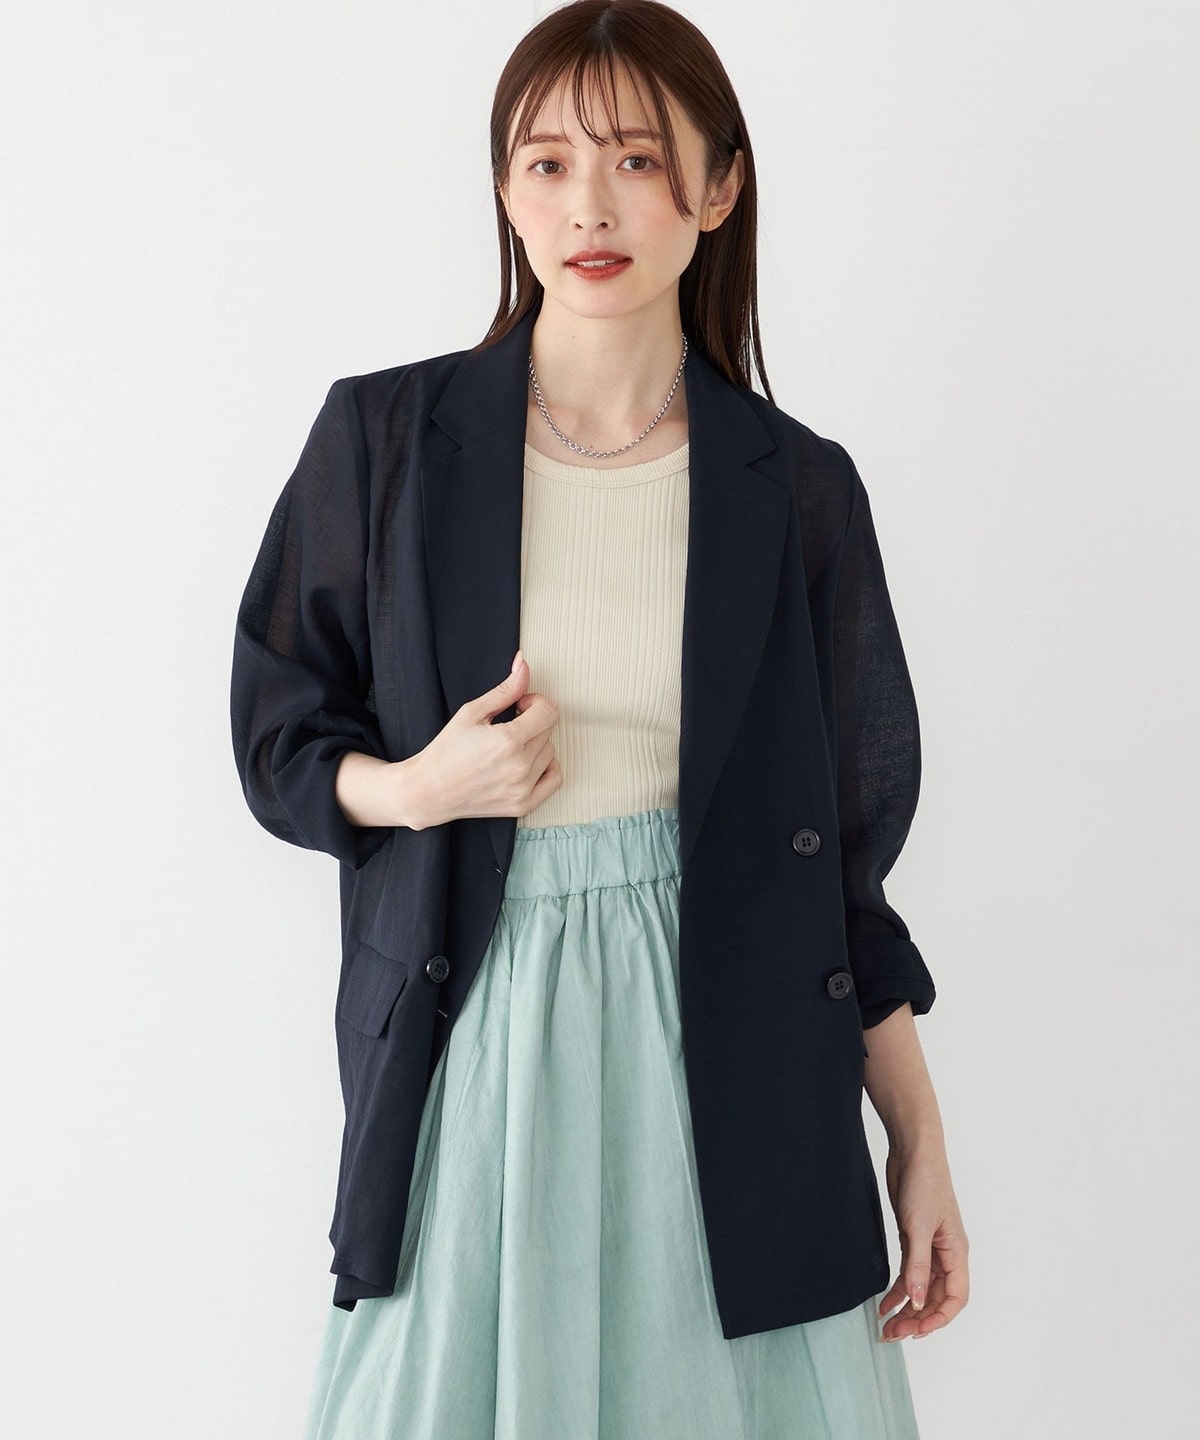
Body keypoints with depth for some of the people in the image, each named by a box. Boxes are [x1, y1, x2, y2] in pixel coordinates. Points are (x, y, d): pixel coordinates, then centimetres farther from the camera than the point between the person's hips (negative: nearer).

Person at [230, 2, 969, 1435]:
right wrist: (409, 786, -14)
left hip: (723, 1047, 0)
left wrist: (920, 1142, 5)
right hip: (475, 1043, 0)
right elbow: (279, 739, 8)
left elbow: (846, 845, 5)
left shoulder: (796, 490, 1)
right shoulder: (383, 439, 0)